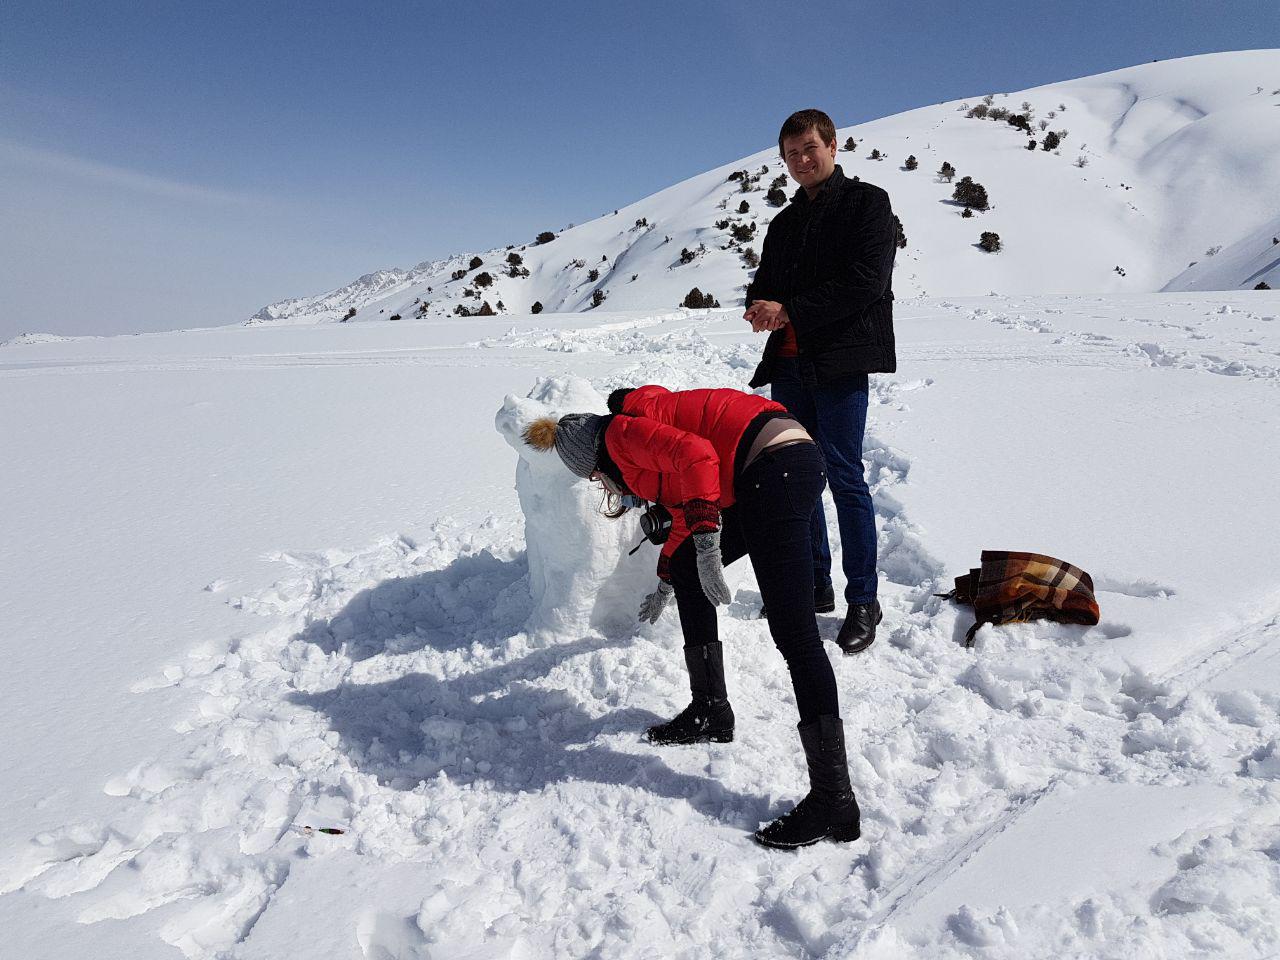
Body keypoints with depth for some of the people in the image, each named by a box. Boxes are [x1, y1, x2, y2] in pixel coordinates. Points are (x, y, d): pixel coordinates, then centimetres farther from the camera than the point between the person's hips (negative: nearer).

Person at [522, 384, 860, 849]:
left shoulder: (621, 432, 1)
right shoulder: (648, 432, 29)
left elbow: (696, 456, -19)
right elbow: (685, 512, 41)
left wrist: (707, 546, -21)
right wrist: (665, 584, 54)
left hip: (777, 465, -10)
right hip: (771, 476, 10)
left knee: (793, 634, -13)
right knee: (686, 568, 22)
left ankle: (834, 799, -11)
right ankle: (710, 711, 27)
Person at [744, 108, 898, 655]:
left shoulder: (867, 202, 2)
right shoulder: (784, 222, 22)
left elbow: (865, 282, -11)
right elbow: (763, 282, 21)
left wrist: (789, 310, -14)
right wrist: (759, 307, -5)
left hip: (840, 363, -6)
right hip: (788, 364, 7)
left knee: (844, 478, -6)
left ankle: (863, 602, 4)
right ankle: (814, 585, 21)